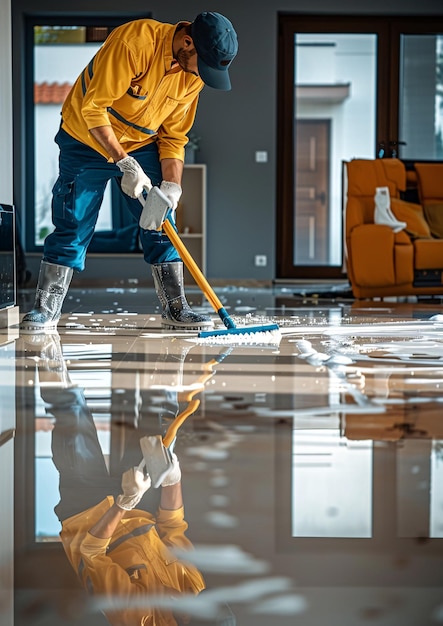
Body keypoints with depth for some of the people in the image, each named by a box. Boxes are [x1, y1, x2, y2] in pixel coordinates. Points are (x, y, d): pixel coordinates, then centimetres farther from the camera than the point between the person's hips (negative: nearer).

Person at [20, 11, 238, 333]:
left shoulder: (193, 74, -9)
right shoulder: (133, 41, -30)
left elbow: (174, 135, -2)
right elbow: (93, 108, -29)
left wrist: (171, 186, -15)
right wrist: (125, 164, -29)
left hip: (142, 146, 5)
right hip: (87, 141, -5)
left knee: (160, 226, 1)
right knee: (73, 226, -5)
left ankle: (176, 309, 10)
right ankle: (45, 310, 4)